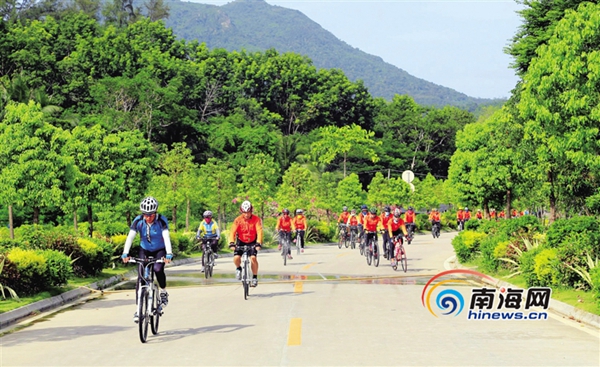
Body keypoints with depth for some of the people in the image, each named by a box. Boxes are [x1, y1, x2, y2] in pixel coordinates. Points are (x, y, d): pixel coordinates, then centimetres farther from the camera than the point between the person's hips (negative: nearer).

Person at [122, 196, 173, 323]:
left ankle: (163, 292, -2)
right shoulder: (138, 221, -20)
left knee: (158, 269, -30)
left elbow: (166, 237, -34)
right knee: (141, 278, -9)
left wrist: (169, 254, -47)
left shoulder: (162, 220, -24)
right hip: (145, 251, 2)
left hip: (159, 251, -2)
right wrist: (125, 254, -39)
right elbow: (130, 237, -26)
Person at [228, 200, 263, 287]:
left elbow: (259, 231, -25)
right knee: (236, 258, -21)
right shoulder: (238, 220, -16)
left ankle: (255, 277, -4)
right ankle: (238, 268, 14)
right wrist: (231, 243, -37)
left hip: (252, 242, -1)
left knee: (253, 258, -22)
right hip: (241, 242, 1)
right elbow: (233, 232, -22)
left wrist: (258, 243, -39)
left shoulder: (256, 219, -17)